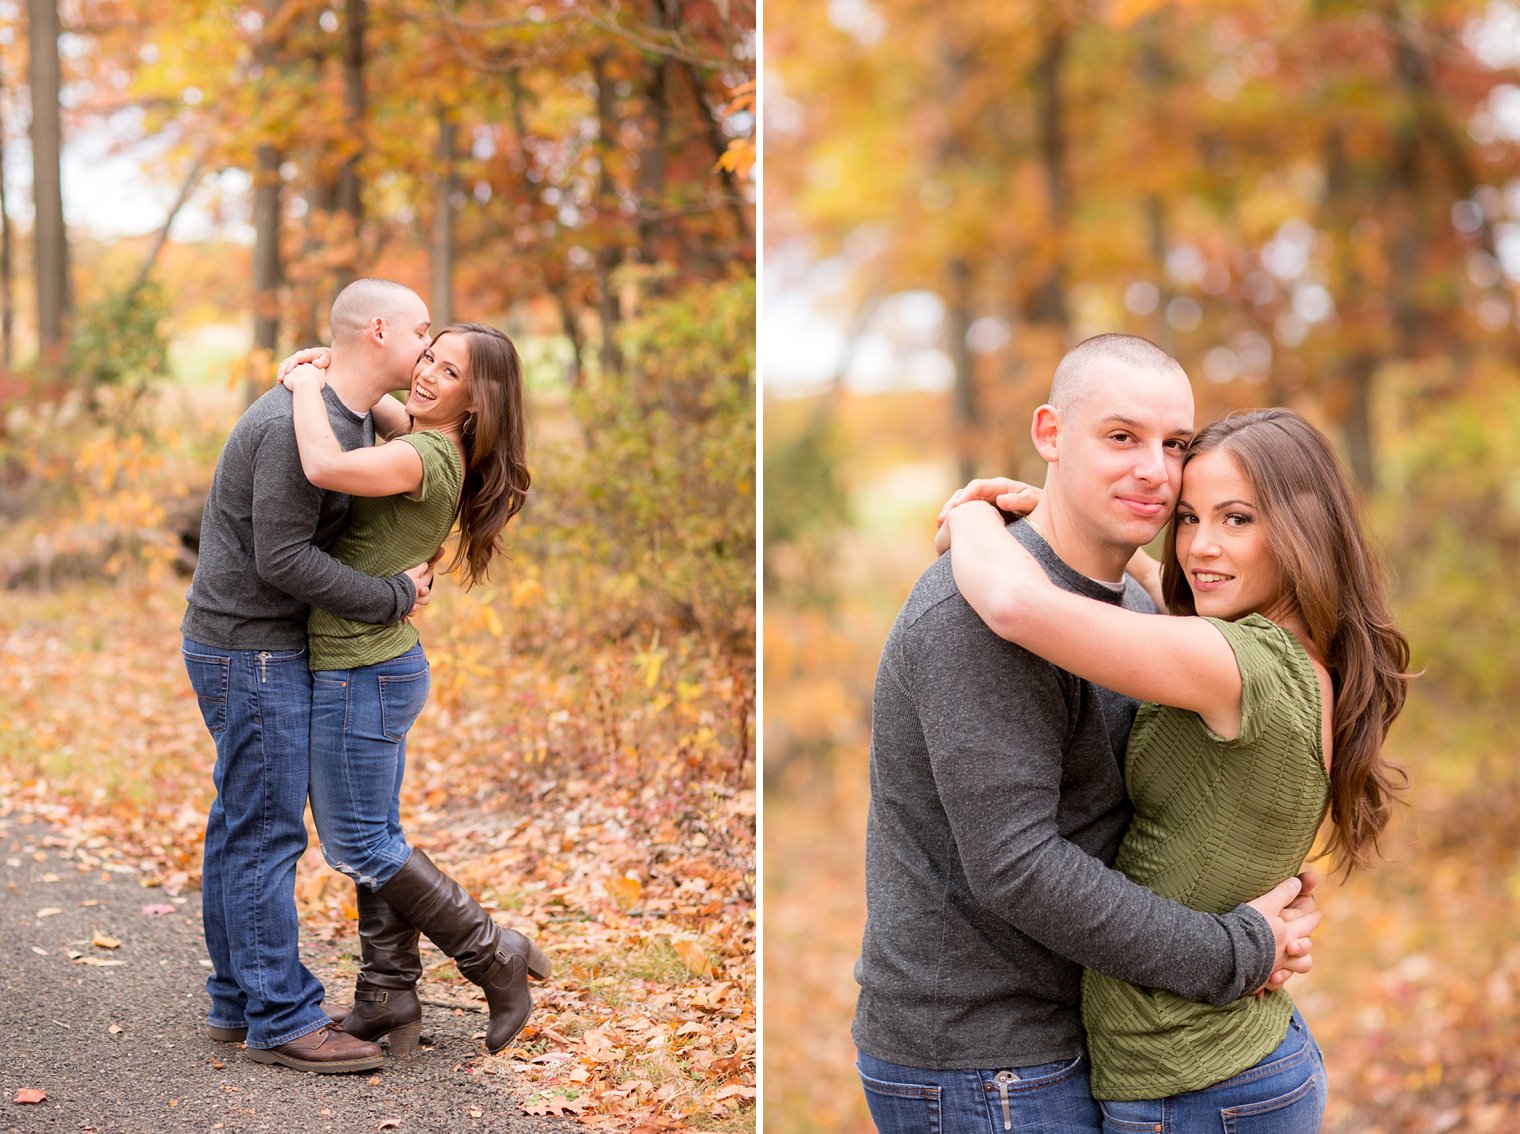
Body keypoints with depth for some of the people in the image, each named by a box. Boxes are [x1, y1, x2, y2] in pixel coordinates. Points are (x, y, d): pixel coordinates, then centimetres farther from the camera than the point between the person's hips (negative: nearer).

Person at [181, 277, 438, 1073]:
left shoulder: (350, 415, 10)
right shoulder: (303, 425, -22)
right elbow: (281, 558, -23)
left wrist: (405, 573, 7)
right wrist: (394, 598, -15)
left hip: (264, 648, 10)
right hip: (250, 652, -10)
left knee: (241, 825, 13)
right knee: (266, 830, -5)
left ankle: (239, 999, 21)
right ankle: (280, 1019, 1)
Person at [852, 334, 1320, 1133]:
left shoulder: (1135, 611, 7)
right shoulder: (981, 610, -22)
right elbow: (1015, 865, -27)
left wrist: (1262, 932, -4)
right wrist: (1235, 955, -18)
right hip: (976, 1068, -9)